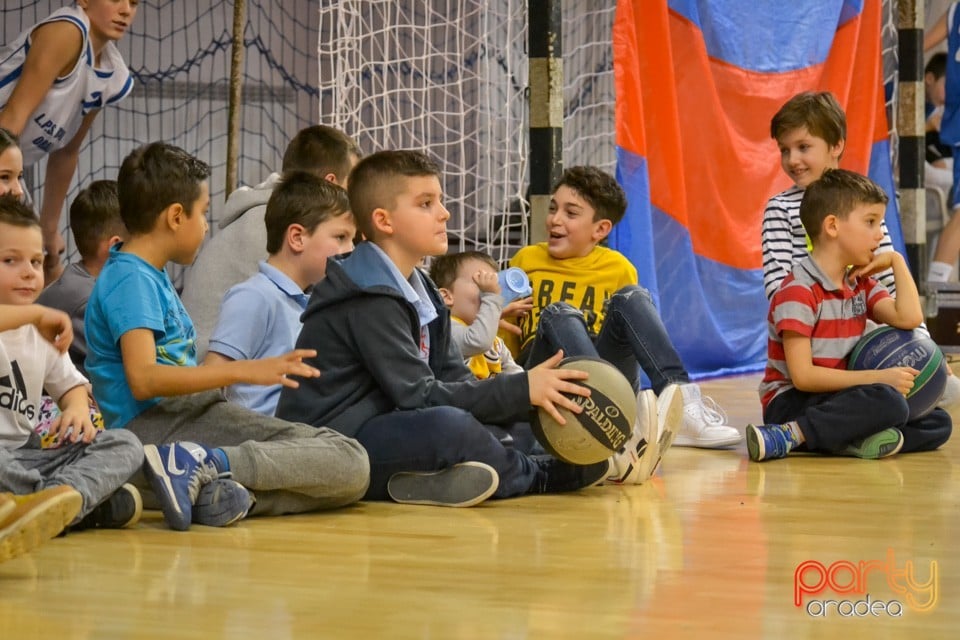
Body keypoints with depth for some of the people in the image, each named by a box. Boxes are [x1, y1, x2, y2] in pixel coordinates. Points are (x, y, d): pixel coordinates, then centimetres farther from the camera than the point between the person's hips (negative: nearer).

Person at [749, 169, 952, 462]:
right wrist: (878, 378, -21)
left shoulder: (861, 284, 12)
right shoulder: (798, 292, -14)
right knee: (889, 402, -32)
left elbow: (909, 318, -4)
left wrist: (896, 261, 3)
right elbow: (802, 376, -20)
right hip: (791, 402, -8)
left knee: (938, 422, -3)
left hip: (839, 399, 8)